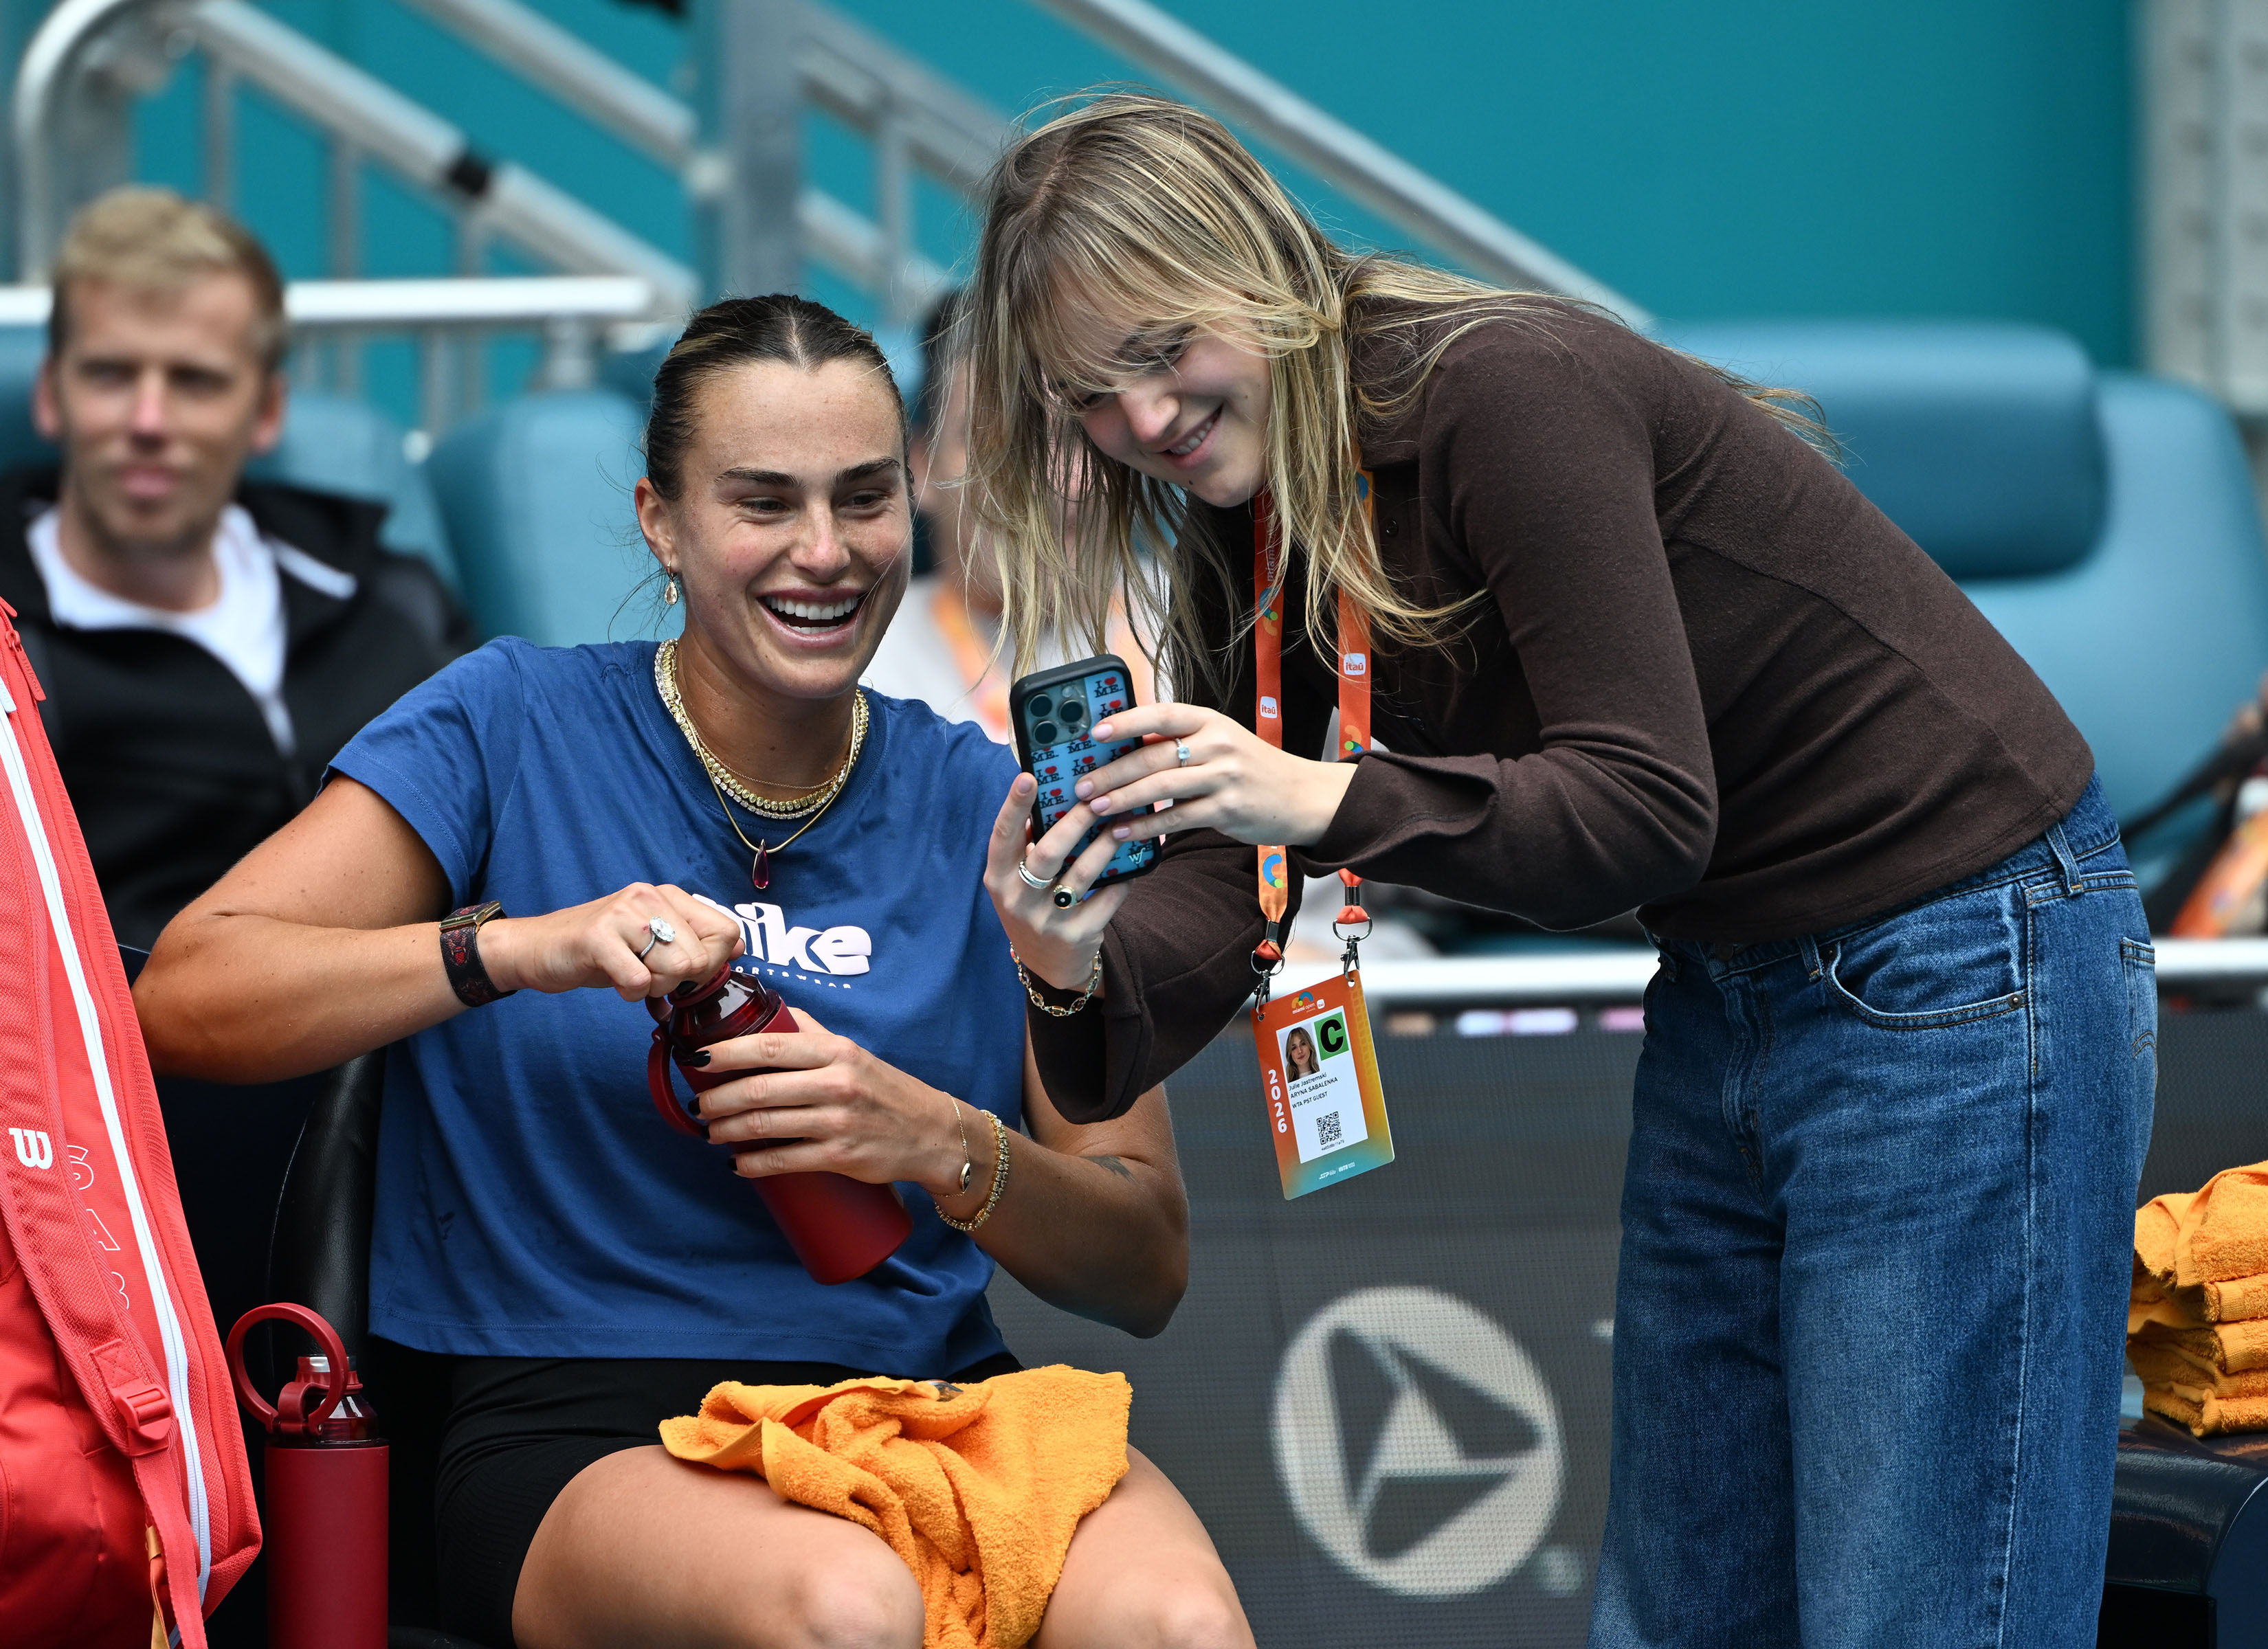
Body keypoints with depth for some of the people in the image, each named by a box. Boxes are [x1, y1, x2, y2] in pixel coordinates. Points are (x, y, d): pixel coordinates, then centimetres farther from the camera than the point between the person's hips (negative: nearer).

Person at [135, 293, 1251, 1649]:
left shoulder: (991, 811, 11)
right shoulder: (515, 726, 4)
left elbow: (1149, 1271, 8)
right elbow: (183, 1000, -7)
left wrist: (948, 1149, -13)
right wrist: (514, 949, -21)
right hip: (591, 1432, -2)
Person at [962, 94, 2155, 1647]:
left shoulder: (1505, 390, -21)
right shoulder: (1243, 559, 4)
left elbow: (1648, 806, -26)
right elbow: (1228, 878, -7)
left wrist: (1331, 798, -38)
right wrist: (1090, 960, -29)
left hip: (1959, 968, -9)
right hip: (1726, 986, 9)